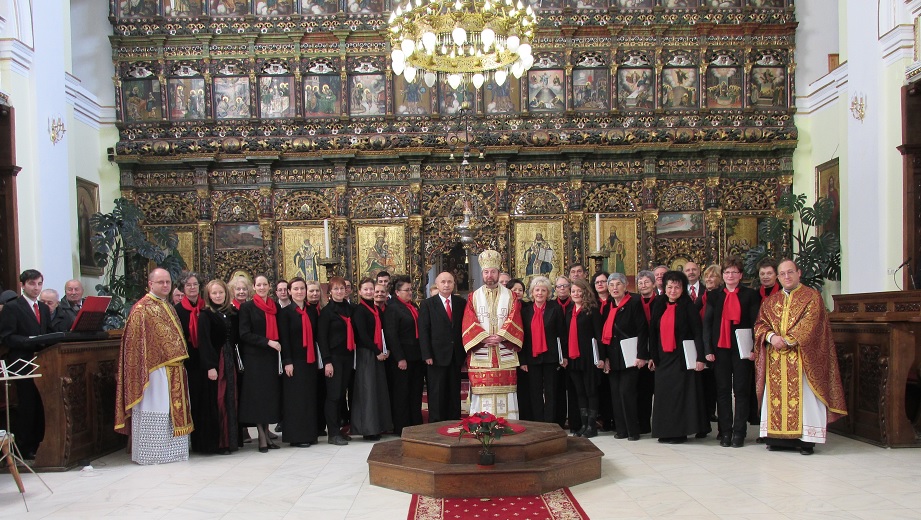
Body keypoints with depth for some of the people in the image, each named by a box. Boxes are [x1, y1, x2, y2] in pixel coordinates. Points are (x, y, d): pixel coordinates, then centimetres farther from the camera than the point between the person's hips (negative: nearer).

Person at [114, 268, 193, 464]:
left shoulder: (168, 307, 17)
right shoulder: (142, 308, -8)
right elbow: (137, 341, -13)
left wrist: (178, 357, 13)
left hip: (172, 368, 8)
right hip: (154, 368, -8)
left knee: (171, 409, 10)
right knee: (154, 409, -5)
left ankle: (171, 448, 17)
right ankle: (151, 453, 3)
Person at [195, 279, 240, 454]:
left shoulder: (232, 313, 11)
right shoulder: (205, 315, -5)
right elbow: (204, 342, -12)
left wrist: (234, 360, 4)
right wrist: (210, 366, -18)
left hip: (230, 361, 5)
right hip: (213, 363, -5)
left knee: (230, 399, 7)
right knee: (215, 401, -3)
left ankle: (230, 439, 14)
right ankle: (215, 443, 2)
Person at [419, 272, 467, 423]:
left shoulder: (461, 303, 8)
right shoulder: (427, 304, 0)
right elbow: (423, 331, -4)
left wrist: (465, 353, 2)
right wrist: (427, 355, -11)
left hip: (456, 356, 3)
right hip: (437, 356, -3)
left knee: (455, 393, 9)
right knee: (436, 394, 2)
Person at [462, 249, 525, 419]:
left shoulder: (510, 296, 10)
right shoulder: (473, 297, 10)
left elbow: (514, 322, -1)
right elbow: (469, 324, 0)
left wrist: (500, 337, -16)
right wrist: (484, 338, -15)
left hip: (504, 356, 0)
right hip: (480, 355, 0)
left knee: (505, 396, -1)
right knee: (482, 397, -3)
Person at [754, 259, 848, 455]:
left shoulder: (812, 296, 2)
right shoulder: (770, 301, 17)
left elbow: (809, 324, -10)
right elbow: (760, 324, 8)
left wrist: (788, 340, -16)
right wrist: (771, 336, -13)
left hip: (801, 357, -4)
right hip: (775, 360, 4)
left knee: (803, 396, -6)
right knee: (776, 396, 3)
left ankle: (805, 439, -2)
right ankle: (778, 436, 8)